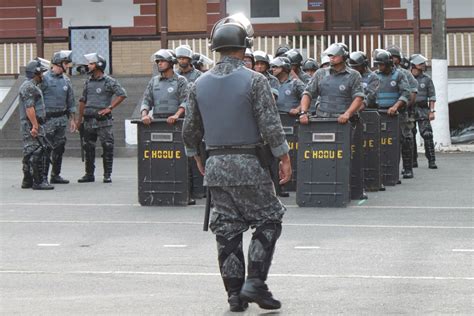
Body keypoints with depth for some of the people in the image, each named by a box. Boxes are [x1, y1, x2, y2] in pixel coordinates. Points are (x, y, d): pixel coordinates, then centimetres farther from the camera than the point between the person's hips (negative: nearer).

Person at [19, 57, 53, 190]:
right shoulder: (29, 87, -13)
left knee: (29, 153, 12)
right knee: (37, 152, -11)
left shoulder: (31, 86, 21)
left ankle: (27, 181, 17)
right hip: (32, 125, -11)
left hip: (32, 125, 11)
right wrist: (35, 125, -24)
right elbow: (29, 108, -21)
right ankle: (38, 181, -12)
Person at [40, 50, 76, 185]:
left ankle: (55, 175, 16)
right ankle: (43, 176, -3)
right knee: (46, 148, -7)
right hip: (48, 119, -7)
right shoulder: (45, 78, -9)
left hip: (62, 118, 7)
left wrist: (72, 119, 14)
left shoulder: (66, 80, 11)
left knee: (59, 148, 9)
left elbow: (70, 101, 17)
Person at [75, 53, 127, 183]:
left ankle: (107, 175, 0)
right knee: (88, 148, 8)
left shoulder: (109, 81, -5)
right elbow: (83, 100, 19)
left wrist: (109, 108, -12)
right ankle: (89, 174, 16)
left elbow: (122, 94, -9)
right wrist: (79, 118, 15)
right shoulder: (88, 82, 13)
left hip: (103, 120, -6)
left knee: (107, 147, -5)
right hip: (88, 120, 6)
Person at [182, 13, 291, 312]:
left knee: (227, 231, 9)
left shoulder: (200, 84, 5)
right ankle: (255, 282, -3)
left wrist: (196, 157, 25)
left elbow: (190, 130, 10)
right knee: (268, 221, 7)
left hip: (216, 166, 5)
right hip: (248, 165, -5)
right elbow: (271, 126, -13)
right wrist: (284, 158, -4)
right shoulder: (254, 80, -11)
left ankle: (235, 294, 12)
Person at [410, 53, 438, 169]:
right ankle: (413, 161, 13)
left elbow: (432, 96, 3)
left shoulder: (426, 79, 4)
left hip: (422, 110, -1)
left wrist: (432, 111, -6)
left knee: (427, 135, -10)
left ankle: (431, 161, -8)